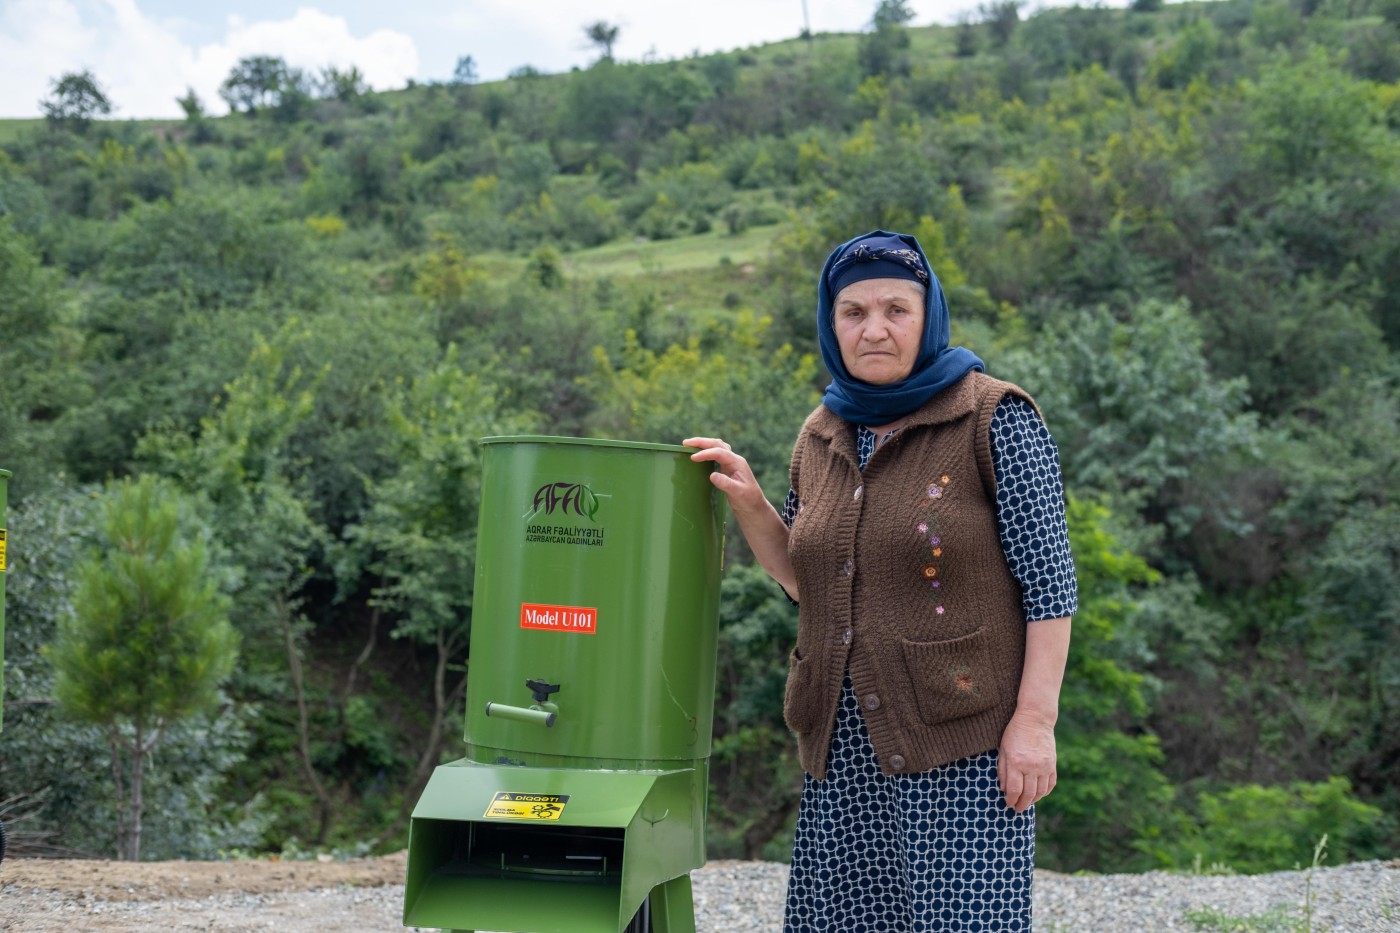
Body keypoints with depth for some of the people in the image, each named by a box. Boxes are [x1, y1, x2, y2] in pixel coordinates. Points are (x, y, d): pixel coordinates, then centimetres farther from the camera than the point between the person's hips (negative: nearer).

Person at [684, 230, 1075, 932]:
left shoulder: (994, 417, -5)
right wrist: (748, 503, 4)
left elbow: (1049, 579, -8)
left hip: (961, 741, -6)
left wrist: (1034, 719, -14)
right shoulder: (822, 435, 12)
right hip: (843, 743, 6)